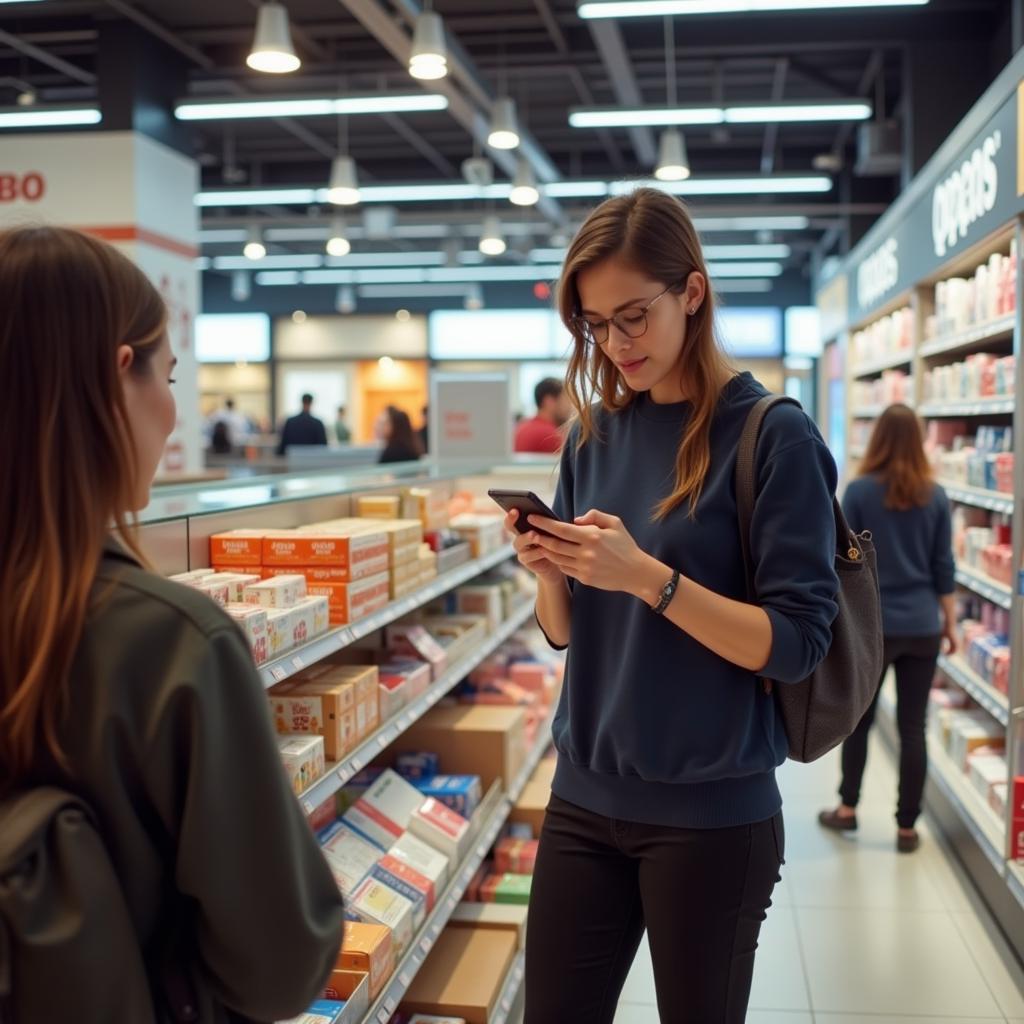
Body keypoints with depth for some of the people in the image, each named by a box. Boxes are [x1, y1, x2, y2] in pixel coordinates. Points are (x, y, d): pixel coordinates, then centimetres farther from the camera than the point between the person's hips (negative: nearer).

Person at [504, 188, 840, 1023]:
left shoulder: (774, 436, -11)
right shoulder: (594, 437, 5)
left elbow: (796, 644, -15)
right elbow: (566, 632, 9)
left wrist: (647, 575, -25)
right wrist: (548, 571, -12)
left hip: (713, 813, -4)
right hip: (585, 798, 5)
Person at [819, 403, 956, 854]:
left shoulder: (859, 491, -7)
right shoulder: (935, 495, 1)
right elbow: (943, 567, 4)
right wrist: (950, 622, 13)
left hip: (872, 625, -2)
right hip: (922, 627, 2)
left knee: (858, 719, 15)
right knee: (913, 727, 6)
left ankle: (847, 809, 26)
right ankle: (907, 827, 13)